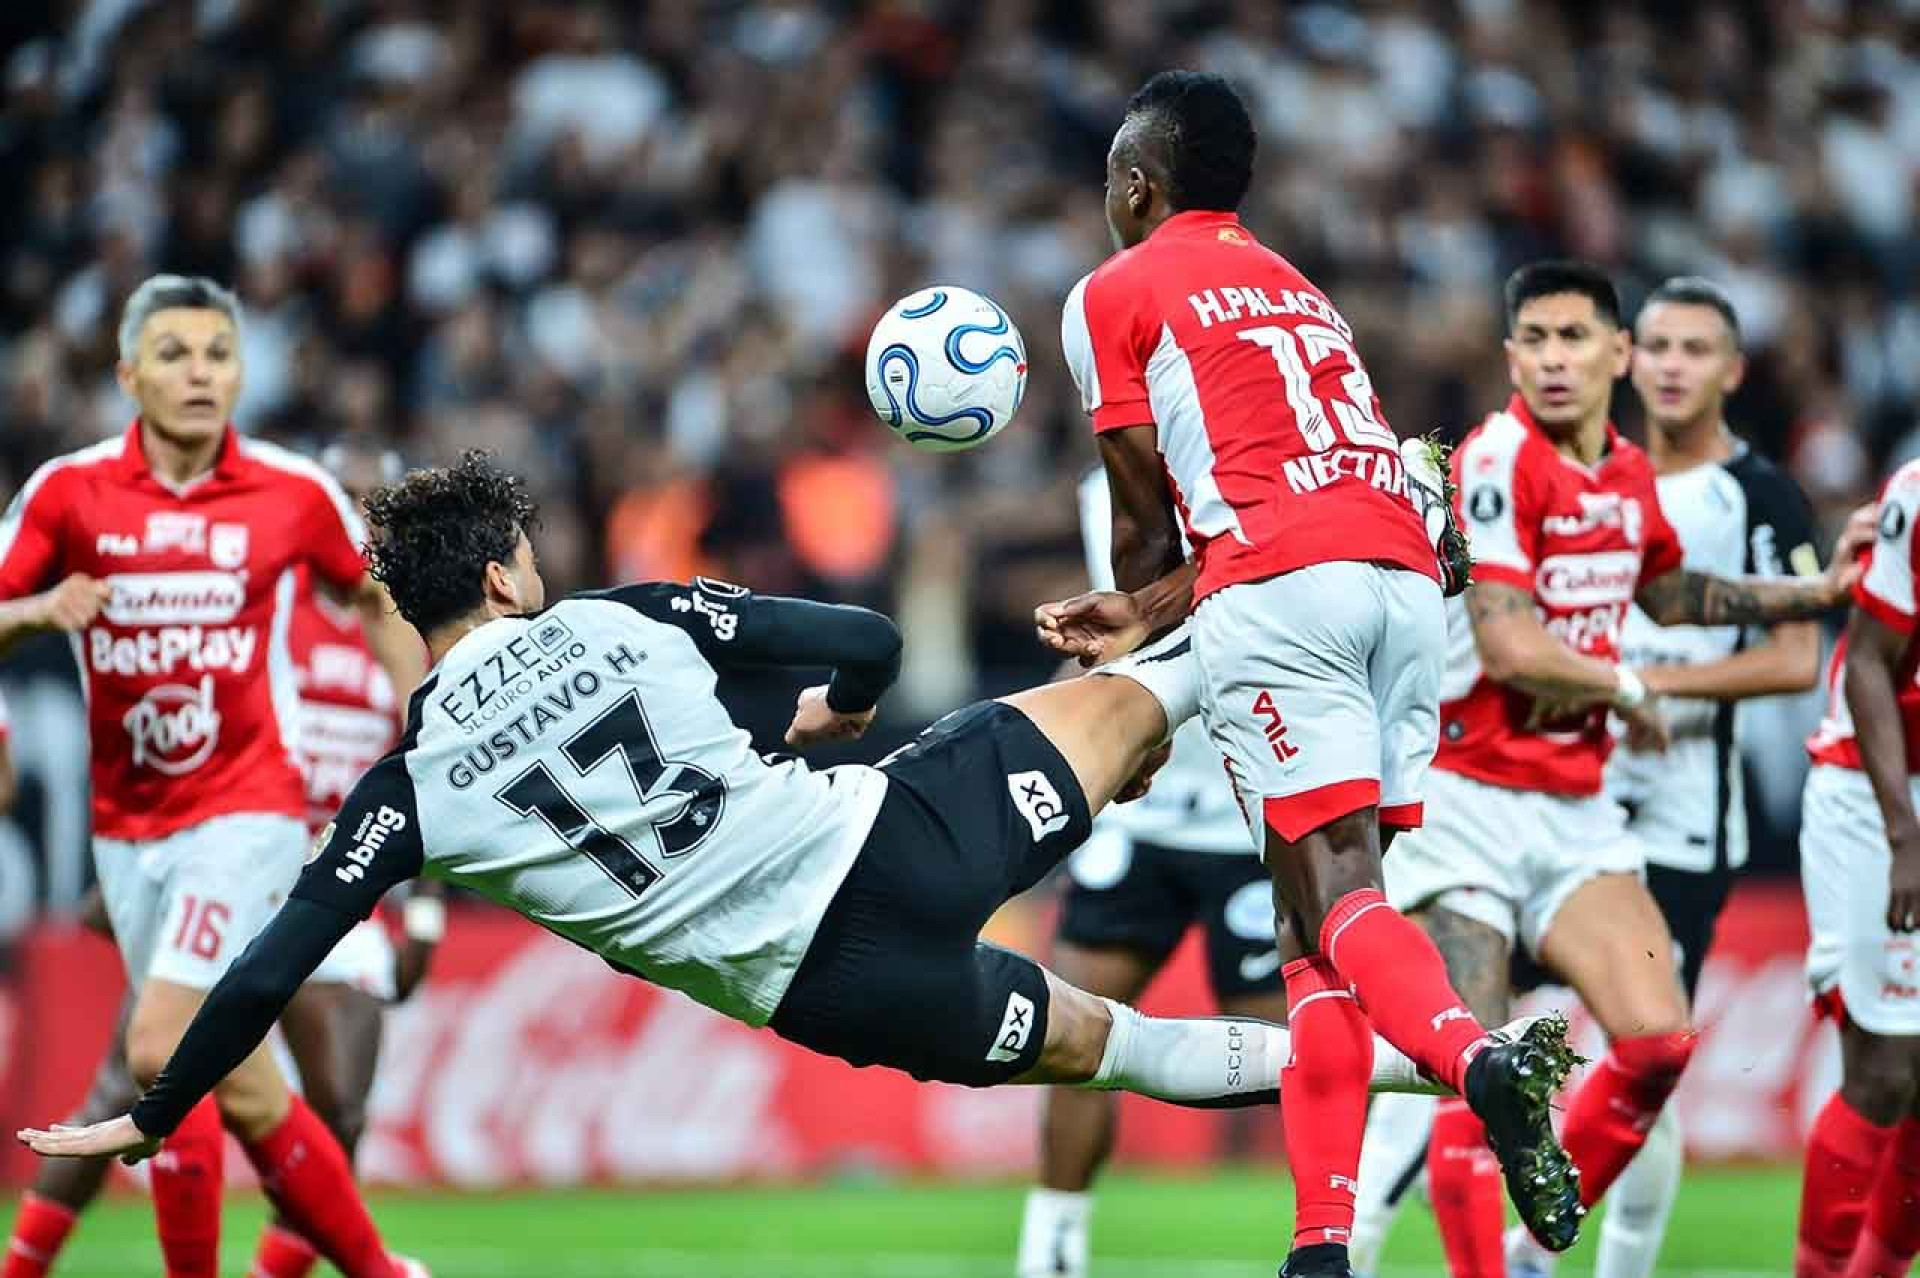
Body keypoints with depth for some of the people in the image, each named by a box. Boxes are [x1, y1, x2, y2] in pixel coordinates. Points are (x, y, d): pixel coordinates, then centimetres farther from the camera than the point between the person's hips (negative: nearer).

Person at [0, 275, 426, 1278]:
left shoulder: (295, 494, -3)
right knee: (241, 1090, 5)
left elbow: (373, 599, 14)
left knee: (160, 1046, -18)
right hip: (126, 828, 3)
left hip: (246, 810, -3)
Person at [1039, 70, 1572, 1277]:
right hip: (1408, 577, 6)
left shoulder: (1117, 294, 12)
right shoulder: (1301, 291, 31)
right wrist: (1137, 617, 26)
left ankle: (1477, 1059, -43)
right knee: (1317, 915, 7)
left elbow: (1149, 518, 14)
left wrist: (1132, 619, 32)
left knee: (1333, 885, -14)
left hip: (1279, 590, -6)